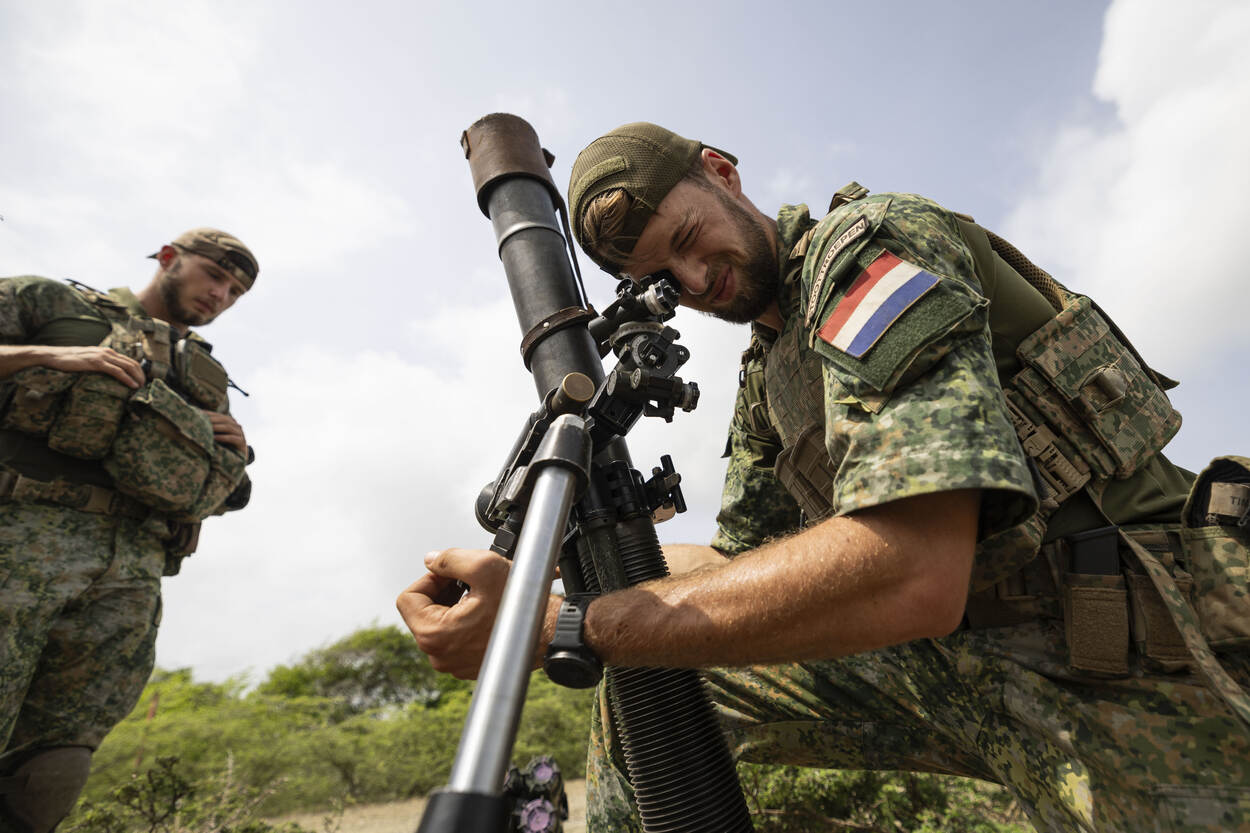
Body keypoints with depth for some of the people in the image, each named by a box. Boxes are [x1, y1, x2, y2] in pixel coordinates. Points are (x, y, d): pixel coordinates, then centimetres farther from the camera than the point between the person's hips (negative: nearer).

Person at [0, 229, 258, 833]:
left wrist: (237, 458, 6)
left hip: (132, 570, 3)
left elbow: (223, 497, 28)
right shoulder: (51, 301, 19)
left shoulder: (209, 380, 27)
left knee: (51, 776, 0)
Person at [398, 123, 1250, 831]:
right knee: (646, 677, 0)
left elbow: (910, 578, -28)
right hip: (968, 657, 6)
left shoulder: (869, 243, -15)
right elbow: (748, 566, 9)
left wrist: (559, 628, -28)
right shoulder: (766, 378, 9)